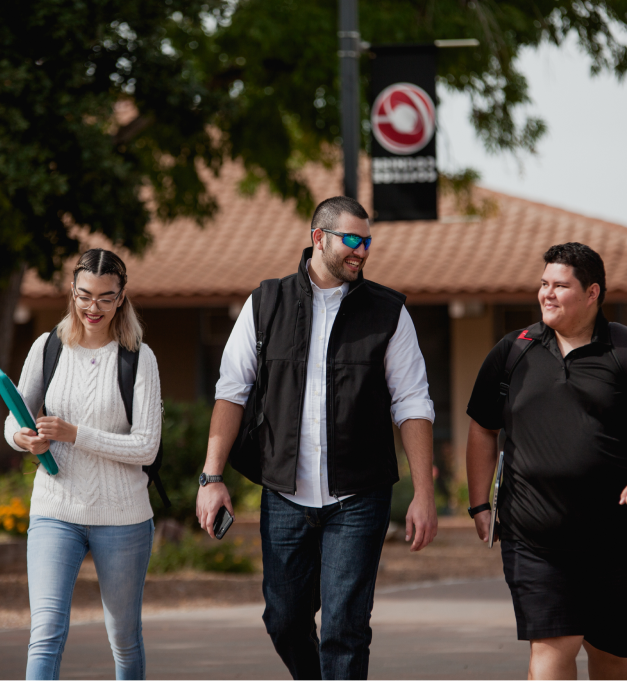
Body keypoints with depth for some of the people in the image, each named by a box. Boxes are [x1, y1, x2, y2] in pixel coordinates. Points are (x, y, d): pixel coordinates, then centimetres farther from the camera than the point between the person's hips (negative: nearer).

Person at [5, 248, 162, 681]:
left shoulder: (139, 359, -4)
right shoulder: (48, 348, 3)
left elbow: (146, 448, -9)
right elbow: (14, 421, 12)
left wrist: (74, 434, -19)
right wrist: (24, 438, -12)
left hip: (122, 516, -1)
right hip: (55, 511, 1)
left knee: (125, 637, 12)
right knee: (46, 633, -14)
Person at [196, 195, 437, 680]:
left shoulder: (388, 311, 1)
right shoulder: (266, 305, 4)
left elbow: (413, 405, 1)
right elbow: (232, 391, 5)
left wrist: (424, 495, -5)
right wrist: (212, 477, -2)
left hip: (357, 499, -2)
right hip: (286, 496, 2)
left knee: (344, 625, -8)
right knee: (285, 619, 7)